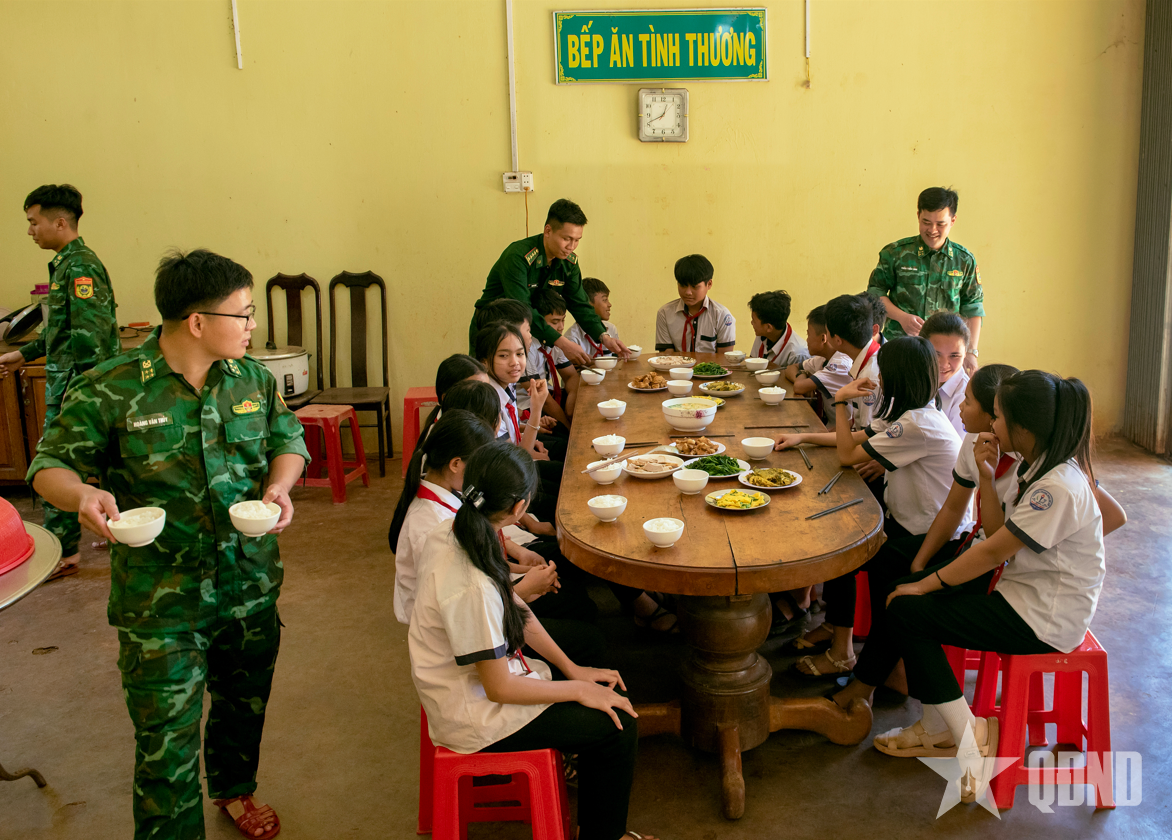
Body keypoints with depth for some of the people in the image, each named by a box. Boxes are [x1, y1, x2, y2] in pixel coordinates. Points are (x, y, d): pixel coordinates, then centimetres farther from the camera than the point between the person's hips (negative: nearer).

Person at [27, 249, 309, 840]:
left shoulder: (254, 379, -1)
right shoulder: (109, 390, -13)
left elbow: (288, 440, 11)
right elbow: (50, 465, -4)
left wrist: (279, 486, -9)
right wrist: (82, 493, -26)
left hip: (252, 584, 5)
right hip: (160, 598, -4)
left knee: (245, 698, 24)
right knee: (167, 729, 3)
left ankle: (235, 789, 52)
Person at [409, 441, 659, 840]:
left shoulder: (450, 533, -7)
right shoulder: (472, 588, -35)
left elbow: (516, 614, 4)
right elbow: (499, 688, -25)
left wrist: (572, 669, 4)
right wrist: (579, 689, -12)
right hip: (473, 717, -9)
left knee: (604, 686, 12)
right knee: (619, 725, -5)